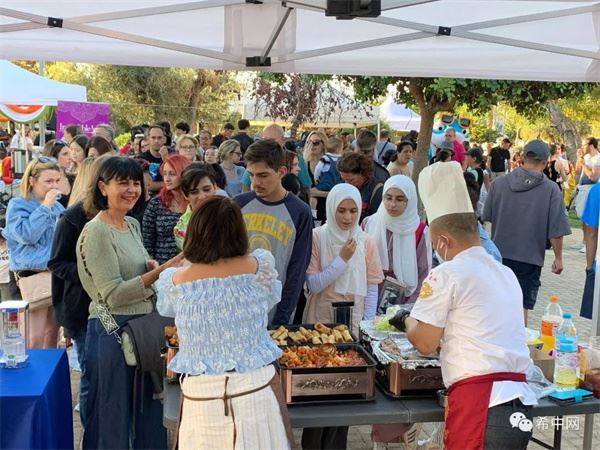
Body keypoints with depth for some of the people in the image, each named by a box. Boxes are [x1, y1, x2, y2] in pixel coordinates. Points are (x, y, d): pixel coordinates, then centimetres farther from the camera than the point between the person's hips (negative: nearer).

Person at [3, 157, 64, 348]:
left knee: (53, 330, 16)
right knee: (35, 338, -8)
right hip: (32, 275, -6)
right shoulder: (18, 205, -6)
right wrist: (45, 207, -17)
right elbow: (27, 235, -21)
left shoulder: (57, 206, 10)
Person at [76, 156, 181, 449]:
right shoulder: (96, 231, -16)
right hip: (113, 330, -8)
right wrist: (160, 271, -25)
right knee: (114, 415, 6)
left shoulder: (132, 225, 9)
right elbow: (113, 295, -20)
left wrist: (150, 267, 1)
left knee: (149, 413, 16)